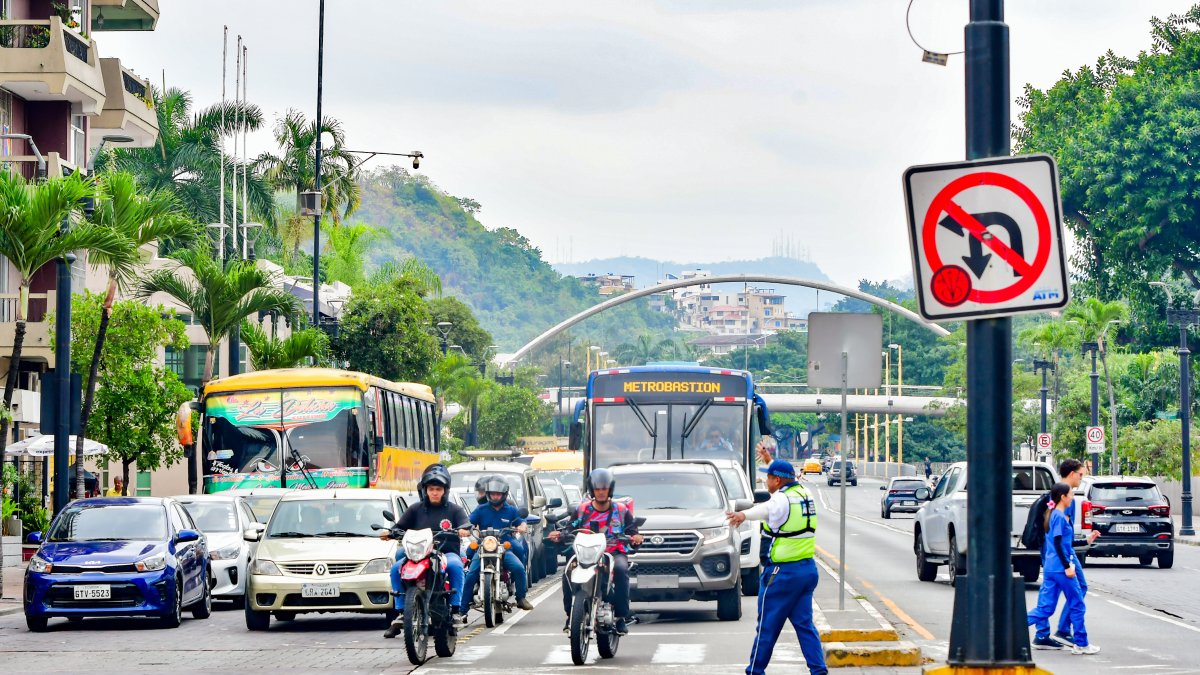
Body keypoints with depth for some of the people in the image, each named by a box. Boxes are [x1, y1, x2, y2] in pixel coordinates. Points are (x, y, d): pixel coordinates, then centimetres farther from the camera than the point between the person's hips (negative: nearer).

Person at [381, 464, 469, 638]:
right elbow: (400, 526, 9)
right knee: (396, 568, -23)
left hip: (447, 552, -2)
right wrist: (390, 532, -12)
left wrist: (463, 530, -26)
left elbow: (464, 525, -3)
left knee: (455, 565, -36)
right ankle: (401, 613, -19)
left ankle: (454, 609, -33)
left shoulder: (454, 510, 11)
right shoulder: (416, 510, 16)